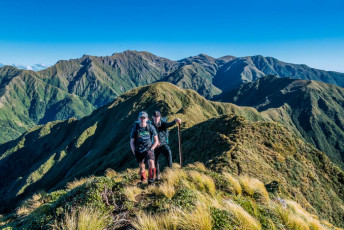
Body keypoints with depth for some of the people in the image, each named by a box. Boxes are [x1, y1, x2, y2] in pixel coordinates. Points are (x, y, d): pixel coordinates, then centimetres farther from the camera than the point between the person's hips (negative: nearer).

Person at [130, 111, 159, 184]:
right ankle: (143, 180, 35)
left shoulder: (150, 127, -10)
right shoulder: (135, 127, -8)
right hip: (138, 151, 1)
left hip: (148, 149, -1)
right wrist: (134, 152, -6)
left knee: (151, 162, -24)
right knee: (141, 167, 8)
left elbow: (156, 141, -2)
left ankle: (151, 182, -9)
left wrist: (151, 149, -8)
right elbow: (131, 142, 0)